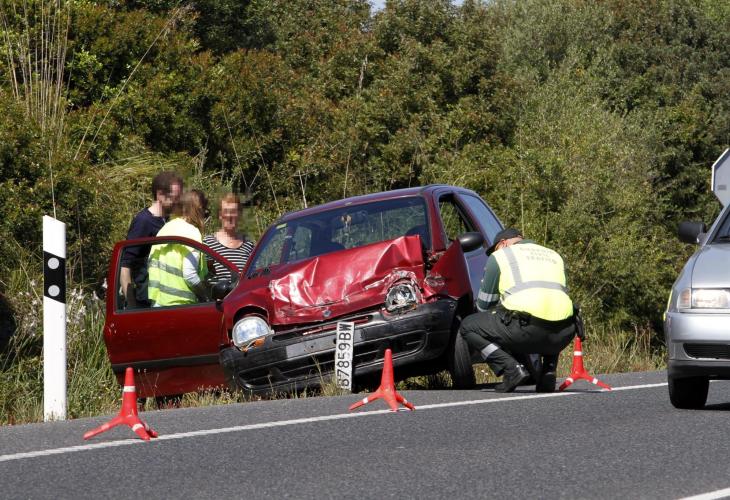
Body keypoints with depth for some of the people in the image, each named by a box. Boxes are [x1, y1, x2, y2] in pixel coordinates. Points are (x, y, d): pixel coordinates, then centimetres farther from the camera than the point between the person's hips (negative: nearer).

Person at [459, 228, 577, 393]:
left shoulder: (499, 256, 17)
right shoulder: (553, 255, 31)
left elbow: (484, 305, 21)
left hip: (527, 329, -5)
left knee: (468, 327, 15)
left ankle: (511, 369, -3)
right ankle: (548, 370, 17)